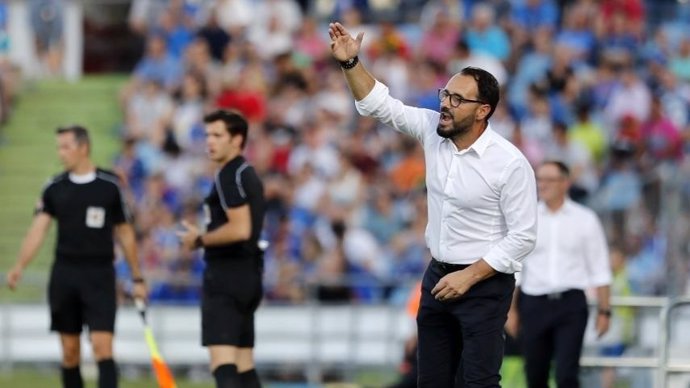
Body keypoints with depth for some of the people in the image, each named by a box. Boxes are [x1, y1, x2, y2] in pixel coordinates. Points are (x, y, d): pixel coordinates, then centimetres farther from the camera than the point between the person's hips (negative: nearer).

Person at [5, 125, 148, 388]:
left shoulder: (110, 186, -1)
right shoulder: (54, 188, 5)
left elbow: (125, 233, 6)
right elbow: (38, 230, -4)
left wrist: (137, 278, 7)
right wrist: (19, 266, -19)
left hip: (99, 275, -3)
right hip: (64, 274, 3)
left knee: (102, 347, -12)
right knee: (70, 352, 7)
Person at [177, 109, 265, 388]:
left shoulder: (229, 176, -13)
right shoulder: (248, 174, 18)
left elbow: (240, 229, -23)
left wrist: (200, 240, -10)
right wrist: (204, 237, 17)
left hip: (226, 274, -10)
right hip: (248, 273, 10)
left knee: (222, 362, -17)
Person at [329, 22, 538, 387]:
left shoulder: (509, 163, -19)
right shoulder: (433, 131, -2)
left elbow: (522, 236, -17)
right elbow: (381, 105, 4)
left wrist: (468, 277, -19)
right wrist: (350, 63, -12)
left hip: (484, 284, -7)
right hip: (438, 277, 7)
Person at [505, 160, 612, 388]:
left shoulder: (584, 220, 4)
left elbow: (599, 269, 5)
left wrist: (604, 310, 0)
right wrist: (511, 310, 5)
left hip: (571, 303, -2)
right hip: (534, 305, 2)